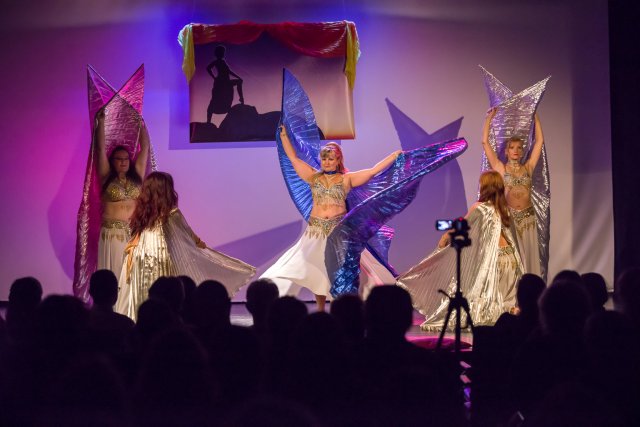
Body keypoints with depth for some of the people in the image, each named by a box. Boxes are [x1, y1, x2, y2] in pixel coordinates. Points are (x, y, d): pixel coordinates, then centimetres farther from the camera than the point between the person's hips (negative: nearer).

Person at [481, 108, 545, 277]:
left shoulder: (528, 167, 9)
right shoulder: (500, 168, 3)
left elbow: (539, 140, 12)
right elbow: (485, 141, 0)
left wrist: (535, 116, 13)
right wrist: (489, 117, 3)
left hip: (528, 217, 3)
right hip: (508, 217, -3)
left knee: (528, 256, 4)